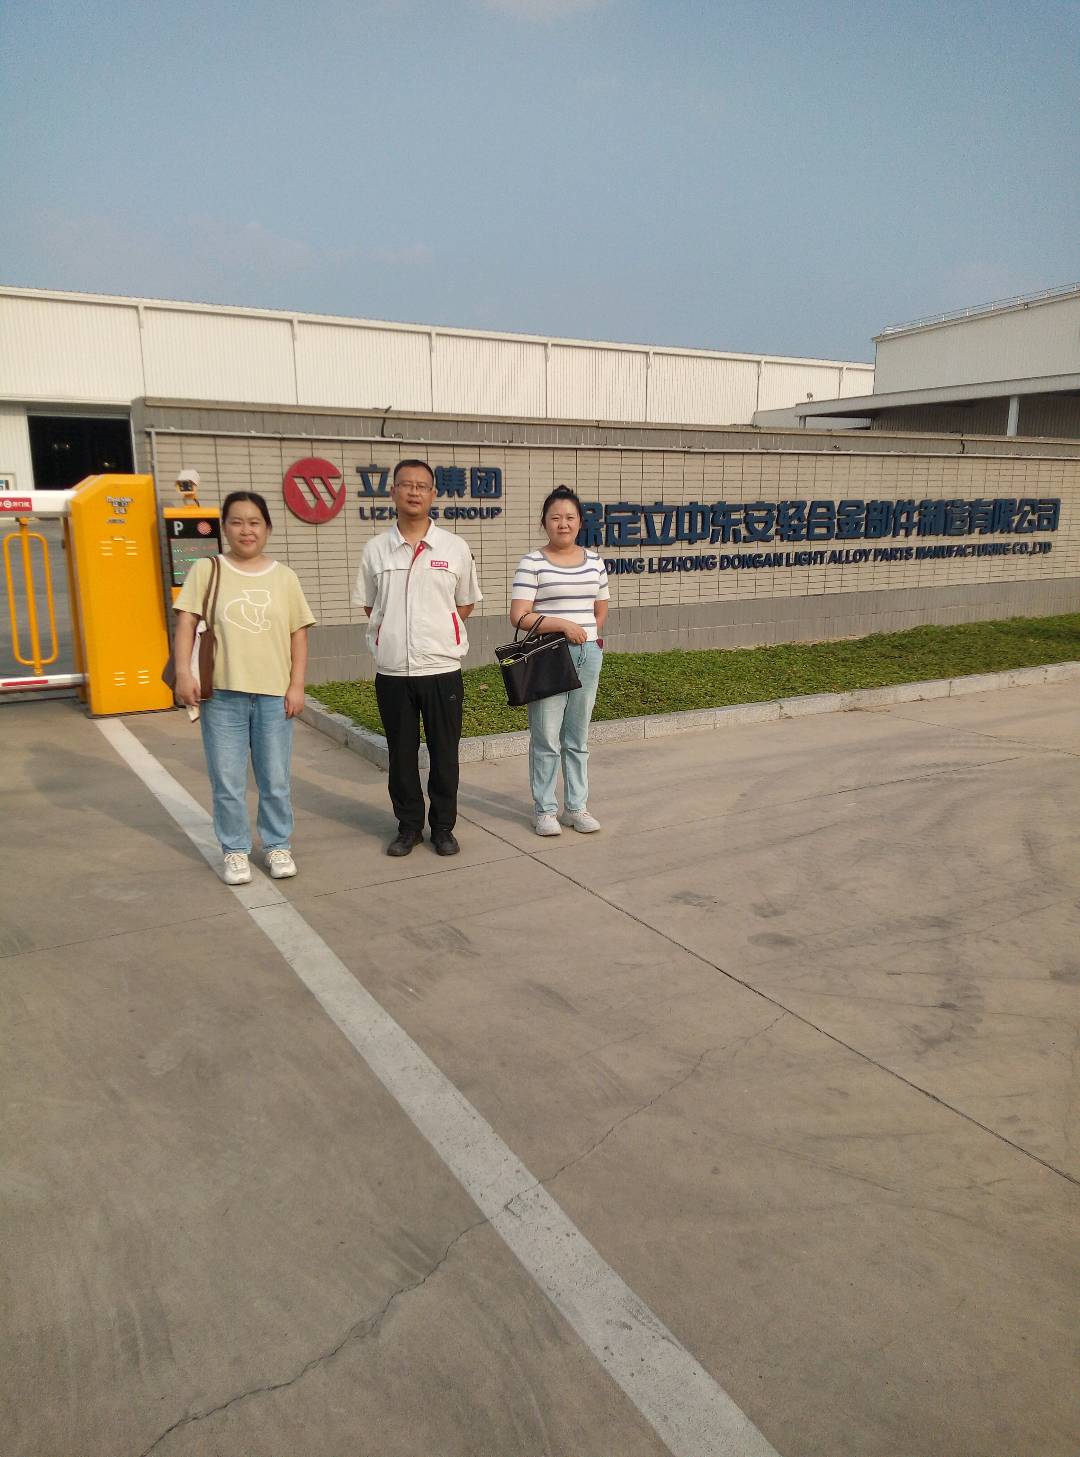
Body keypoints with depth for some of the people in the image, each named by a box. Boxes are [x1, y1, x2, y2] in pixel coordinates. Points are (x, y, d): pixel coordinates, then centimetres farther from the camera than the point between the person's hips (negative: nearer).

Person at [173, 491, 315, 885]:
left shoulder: (283, 576, 6)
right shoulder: (206, 570, 2)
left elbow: (298, 633, 6)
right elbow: (186, 623, -2)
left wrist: (296, 685, -1)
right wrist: (183, 673, -13)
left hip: (274, 694, 1)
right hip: (221, 693, -1)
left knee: (275, 781, 10)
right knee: (227, 782, 7)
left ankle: (277, 845, 26)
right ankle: (235, 851, 22)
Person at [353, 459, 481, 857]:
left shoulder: (454, 547, 1)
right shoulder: (376, 549, 4)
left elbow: (466, 603, 11)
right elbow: (368, 604, 14)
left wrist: (437, 631, 3)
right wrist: (395, 631, 5)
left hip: (442, 668, -1)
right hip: (392, 671, 1)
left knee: (444, 753, 7)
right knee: (401, 753, 10)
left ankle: (443, 826, 21)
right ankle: (409, 826, 24)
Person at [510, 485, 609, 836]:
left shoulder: (594, 561, 9)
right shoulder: (532, 563, -6)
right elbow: (519, 615, -14)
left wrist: (589, 635, 7)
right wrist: (564, 625, -19)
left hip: (588, 655, 5)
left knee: (578, 738, 12)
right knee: (546, 739, 1)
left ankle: (576, 806, 22)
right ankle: (544, 810, 14)